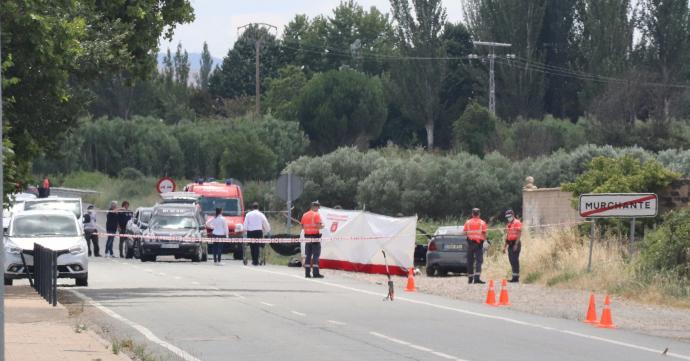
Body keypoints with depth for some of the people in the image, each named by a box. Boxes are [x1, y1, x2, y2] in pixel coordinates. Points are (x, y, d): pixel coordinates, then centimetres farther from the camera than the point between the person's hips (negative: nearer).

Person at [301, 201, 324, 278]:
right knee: (316, 255, -4)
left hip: (307, 236, 6)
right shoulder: (316, 215, -9)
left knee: (308, 255, 9)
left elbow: (302, 226, 11)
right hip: (315, 236, -6)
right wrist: (322, 226, 3)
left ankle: (307, 273, 9)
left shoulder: (305, 215, 10)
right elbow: (318, 226, -17)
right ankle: (316, 273, -7)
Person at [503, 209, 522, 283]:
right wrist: (505, 246, 21)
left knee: (515, 260, -10)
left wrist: (516, 244, -21)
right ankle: (514, 276, 12)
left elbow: (519, 234, -15)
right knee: (511, 261, 8)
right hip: (510, 244, 9)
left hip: (515, 244, -9)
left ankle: (516, 277, -10)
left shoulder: (517, 223, -8)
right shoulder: (508, 225, 19)